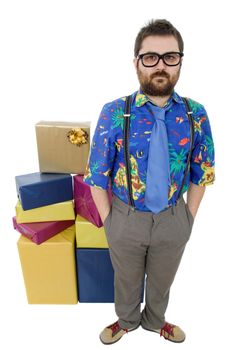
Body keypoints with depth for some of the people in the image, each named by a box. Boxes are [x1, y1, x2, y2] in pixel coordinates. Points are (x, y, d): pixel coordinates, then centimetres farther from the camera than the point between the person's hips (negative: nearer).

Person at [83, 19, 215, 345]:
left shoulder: (196, 114, -9)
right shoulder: (114, 113, -16)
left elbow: (201, 172, 2)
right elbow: (97, 175, -9)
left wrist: (189, 216, 1)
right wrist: (109, 220, -6)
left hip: (173, 218, 2)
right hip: (127, 218, -1)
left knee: (162, 280, 26)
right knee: (126, 279, 25)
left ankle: (155, 320, 59)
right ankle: (127, 320, 58)